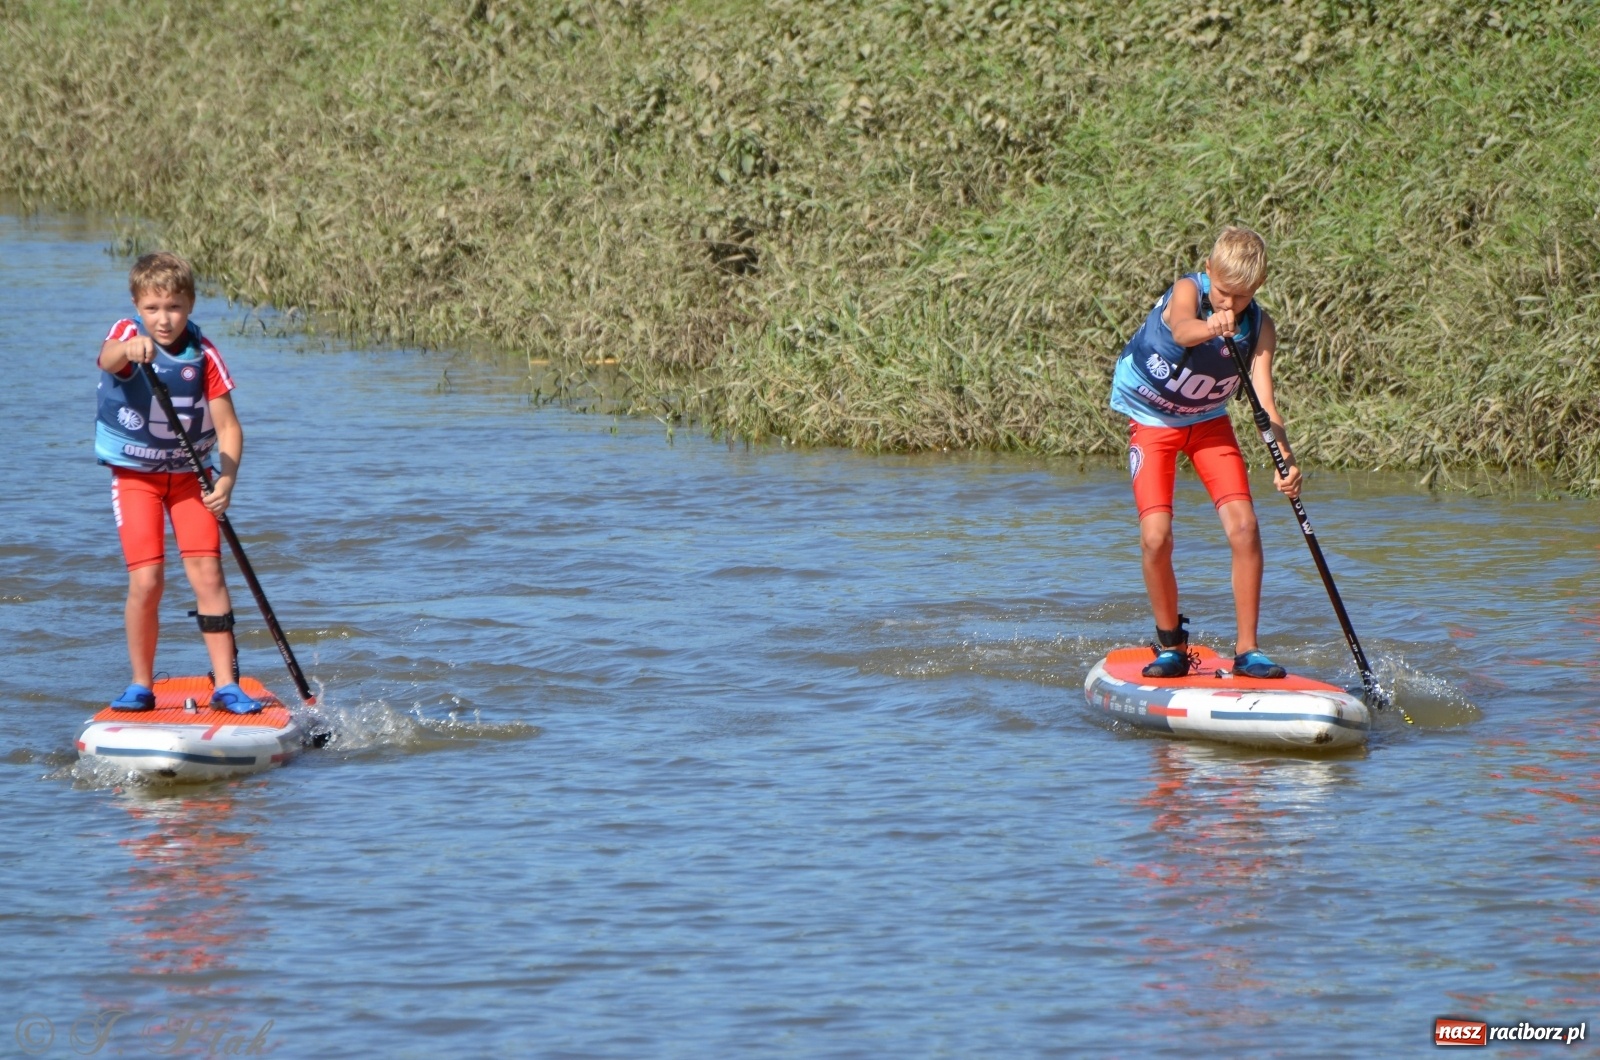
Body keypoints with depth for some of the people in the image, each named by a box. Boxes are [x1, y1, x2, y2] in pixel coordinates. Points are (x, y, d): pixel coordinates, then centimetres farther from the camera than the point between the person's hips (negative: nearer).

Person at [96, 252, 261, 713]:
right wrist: (129, 349, -62)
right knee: (146, 580, -10)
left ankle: (226, 684, -2)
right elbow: (107, 360, -38)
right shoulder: (127, 334, -13)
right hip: (135, 476, -1)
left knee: (207, 572, -7)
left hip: (190, 474, 1)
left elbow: (227, 425, -9)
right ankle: (141, 684, 4)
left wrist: (226, 480, -26)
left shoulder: (203, 354, -8)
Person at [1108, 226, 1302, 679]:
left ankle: (1247, 649, -2)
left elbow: (1264, 400, -26)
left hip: (1208, 421, 3)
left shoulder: (1259, 326, -16)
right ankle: (1171, 646, 4)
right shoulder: (1186, 291, -25)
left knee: (1244, 527, -13)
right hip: (1151, 420, -3)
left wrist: (1284, 460, -43)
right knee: (1156, 536, -16)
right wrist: (1209, 329, -74)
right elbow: (1181, 330, -50)